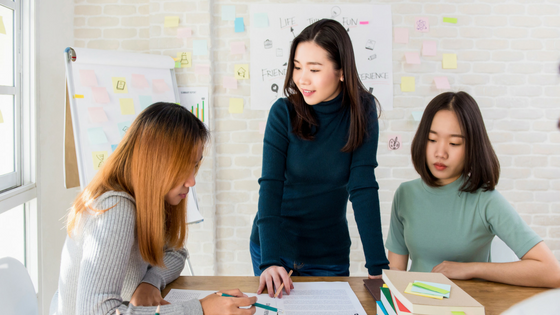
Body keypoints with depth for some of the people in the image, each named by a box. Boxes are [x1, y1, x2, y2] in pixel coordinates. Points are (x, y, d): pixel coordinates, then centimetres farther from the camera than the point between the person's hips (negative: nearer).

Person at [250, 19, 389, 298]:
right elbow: (270, 187, -19)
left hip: (330, 253, 1)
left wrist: (378, 266, -23)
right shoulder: (284, 113, -14)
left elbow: (363, 187, -16)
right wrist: (270, 261, -30)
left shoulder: (361, 111, -11)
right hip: (275, 246, -1)